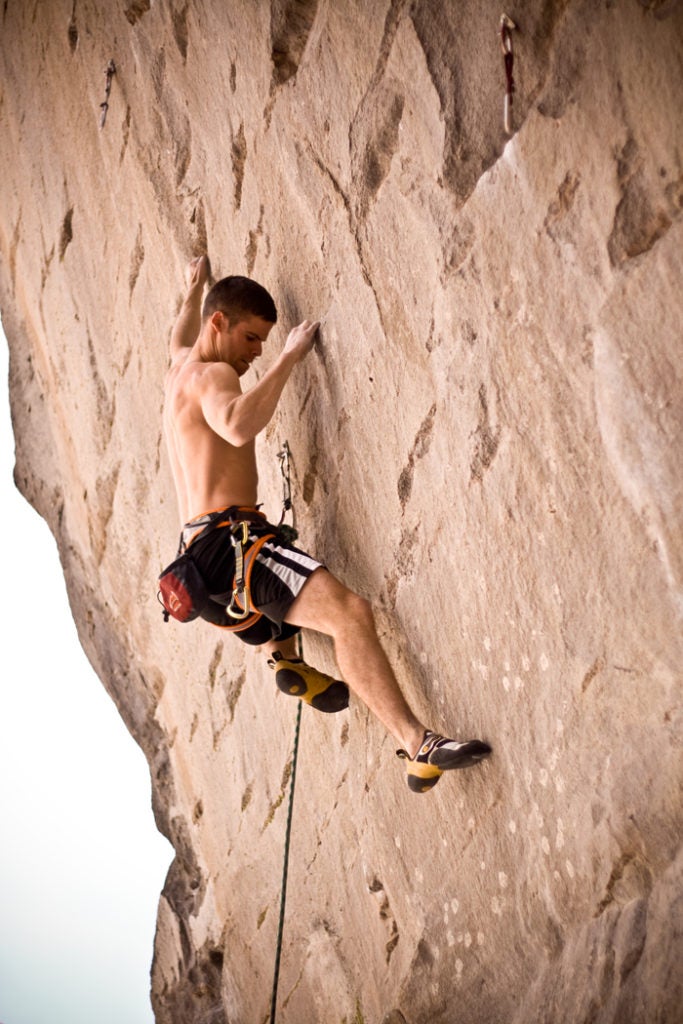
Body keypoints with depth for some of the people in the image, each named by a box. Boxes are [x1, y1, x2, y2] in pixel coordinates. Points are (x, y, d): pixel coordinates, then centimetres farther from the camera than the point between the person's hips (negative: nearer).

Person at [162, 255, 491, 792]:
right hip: (228, 541, -11)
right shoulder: (210, 374, -7)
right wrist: (289, 356, -24)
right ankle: (420, 747, -40)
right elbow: (238, 425, -31)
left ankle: (284, 656, 21)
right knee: (349, 610, -31)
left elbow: (179, 339, 50)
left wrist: (194, 289, 64)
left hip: (204, 556, 11)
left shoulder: (181, 367, 22)